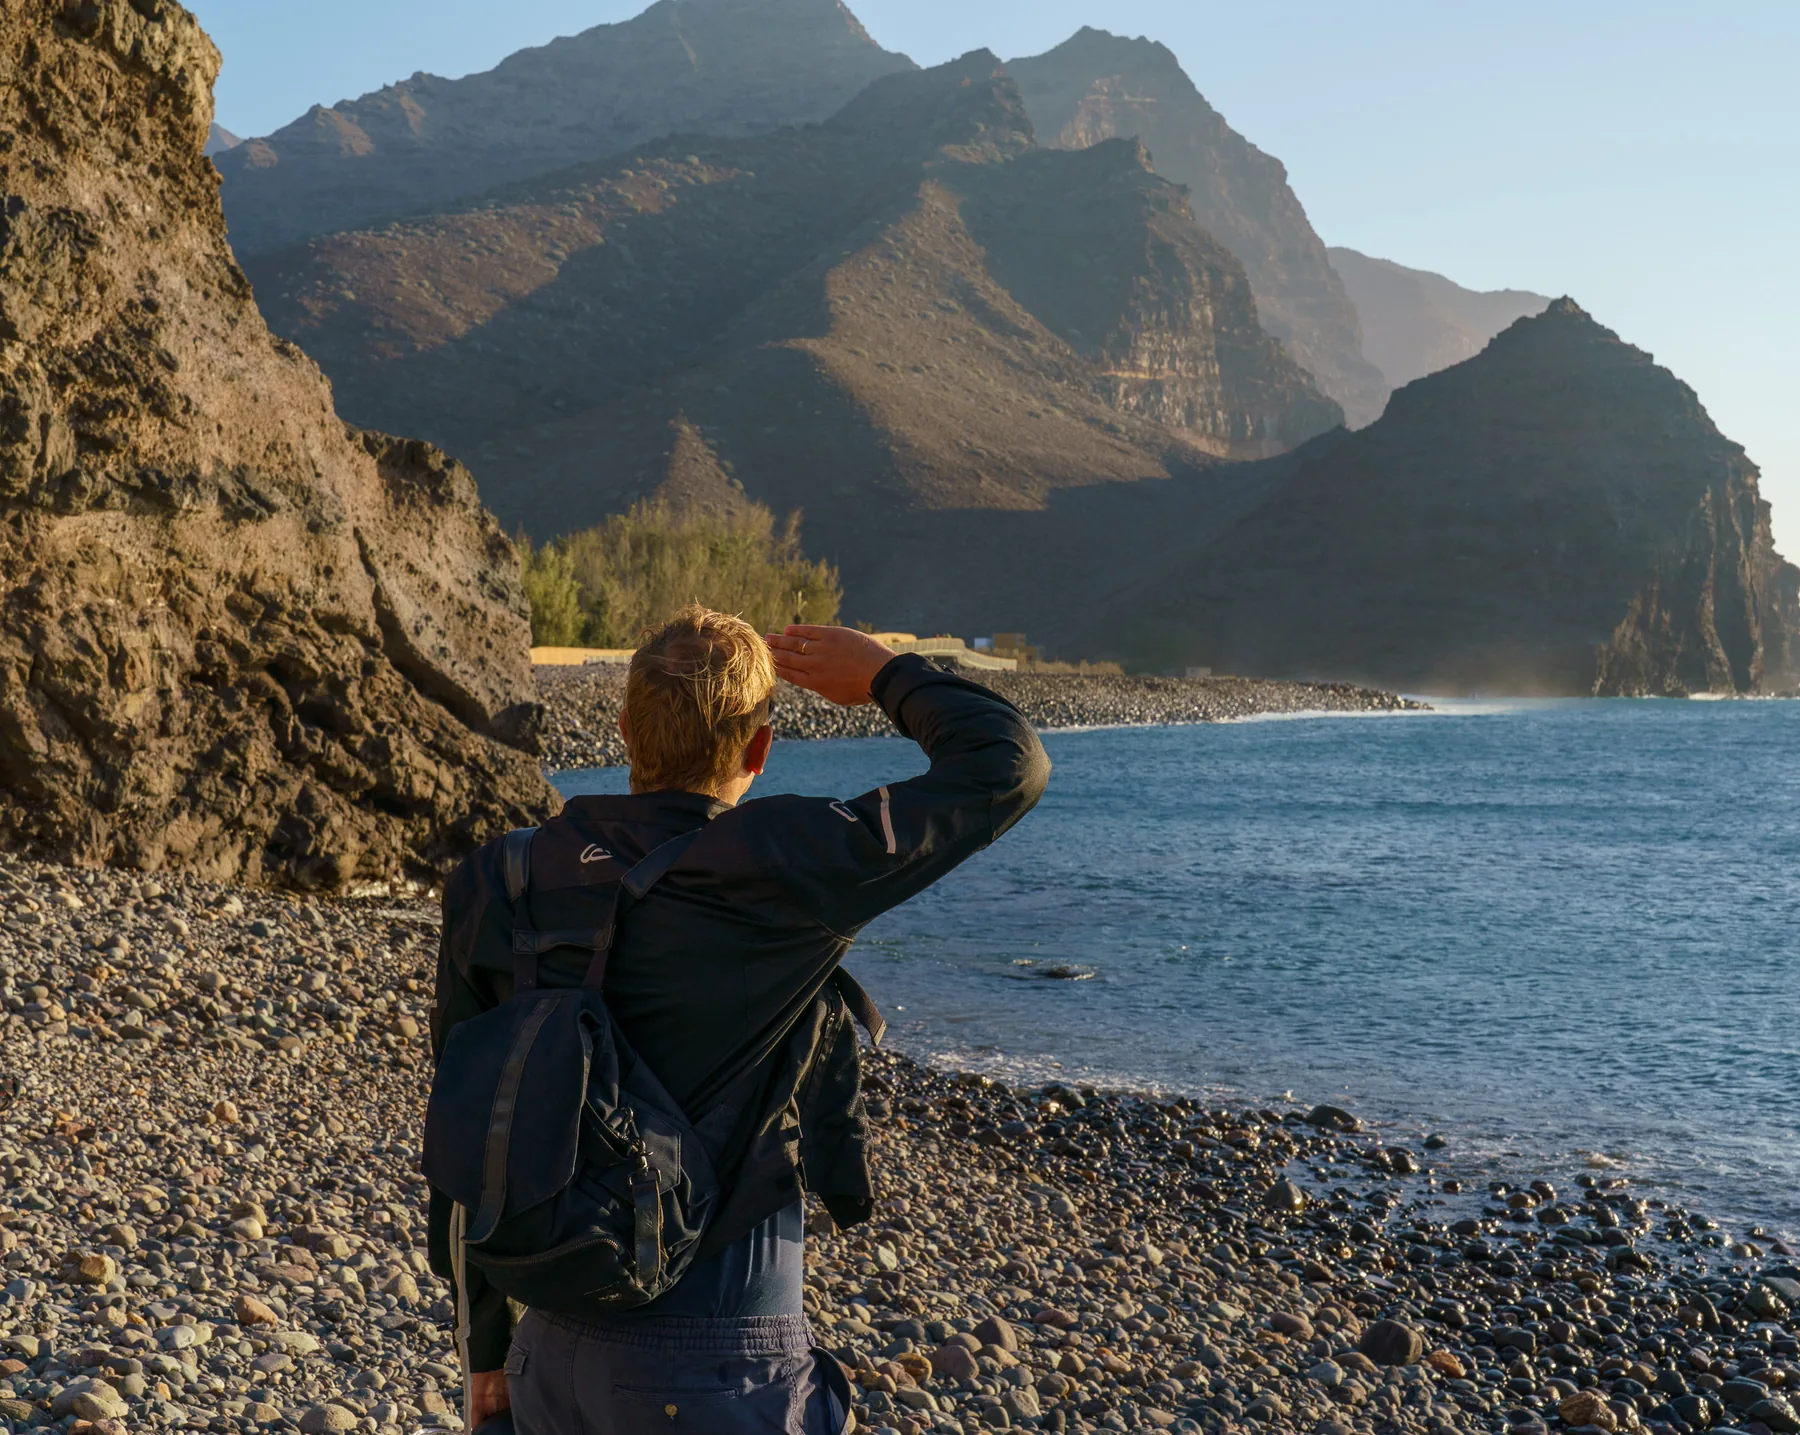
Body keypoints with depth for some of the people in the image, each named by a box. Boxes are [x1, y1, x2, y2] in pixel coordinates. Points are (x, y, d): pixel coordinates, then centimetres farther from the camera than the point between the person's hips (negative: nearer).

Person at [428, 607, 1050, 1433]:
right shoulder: (779, 870, -14)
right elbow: (1009, 764, -7)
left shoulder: (495, 889, 1)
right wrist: (883, 674, 10)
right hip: (719, 1367, -5)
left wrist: (488, 1345, 17)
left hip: (554, 1354, 5)